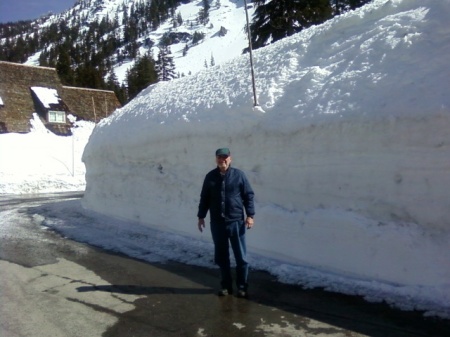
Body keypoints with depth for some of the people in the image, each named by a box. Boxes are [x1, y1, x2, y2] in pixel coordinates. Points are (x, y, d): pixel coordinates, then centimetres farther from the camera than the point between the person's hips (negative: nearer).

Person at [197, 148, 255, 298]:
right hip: (217, 223, 2)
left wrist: (250, 215, -7)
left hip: (236, 222, -2)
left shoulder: (239, 175, -1)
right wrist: (201, 216, 10)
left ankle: (242, 287, 15)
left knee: (241, 257, 3)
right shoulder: (210, 177, 5)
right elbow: (204, 198, 12)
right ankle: (226, 285, 23)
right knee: (221, 257, 10)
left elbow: (249, 195, 0)